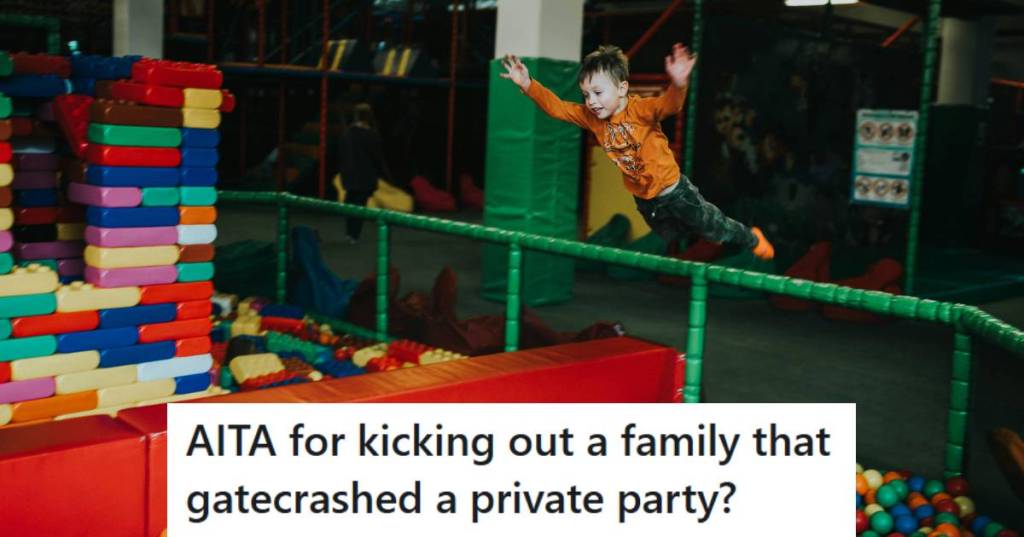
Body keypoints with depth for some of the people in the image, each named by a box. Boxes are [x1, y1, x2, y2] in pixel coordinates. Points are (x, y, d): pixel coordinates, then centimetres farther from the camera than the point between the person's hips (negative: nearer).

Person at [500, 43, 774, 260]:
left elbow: (669, 103, -46)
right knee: (670, 238, 25)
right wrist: (528, 85, -28)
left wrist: (678, 85, -69)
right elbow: (557, 107, -13)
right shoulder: (591, 117, -11)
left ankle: (751, 239, 43)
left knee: (712, 226, 15)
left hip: (674, 190, -5)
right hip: (644, 200, 5)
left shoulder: (641, 110, -27)